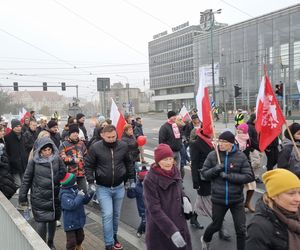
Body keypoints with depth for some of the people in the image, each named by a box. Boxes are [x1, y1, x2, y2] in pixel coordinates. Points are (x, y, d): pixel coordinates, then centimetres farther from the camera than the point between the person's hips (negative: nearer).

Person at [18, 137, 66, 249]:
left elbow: (63, 175, 4)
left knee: (53, 221, 15)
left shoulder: (58, 160, -3)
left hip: (55, 198, 2)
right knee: (41, 223, -2)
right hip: (39, 199, -2)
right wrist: (23, 197, 0)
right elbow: (26, 180, -2)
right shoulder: (34, 162, -8)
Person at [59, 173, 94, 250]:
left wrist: (90, 194, -6)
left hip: (78, 221, 9)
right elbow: (71, 205, -36)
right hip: (70, 223, -8)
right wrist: (79, 196, -32)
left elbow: (84, 201, 11)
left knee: (80, 236, 26)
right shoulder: (65, 195, -24)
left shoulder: (75, 191, 2)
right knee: (71, 241, 0)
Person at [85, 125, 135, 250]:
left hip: (119, 187, 3)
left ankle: (114, 236, 39)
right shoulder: (95, 147, -15)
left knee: (116, 214, 17)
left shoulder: (123, 146, -8)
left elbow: (128, 163, 6)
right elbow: (89, 165, -6)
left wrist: (131, 179, 9)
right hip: (103, 188, -2)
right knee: (107, 215, -4)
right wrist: (90, 182, -12)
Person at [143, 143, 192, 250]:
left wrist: (184, 198, -7)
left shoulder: (175, 171, -3)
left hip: (179, 222, 6)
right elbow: (154, 209, -22)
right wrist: (172, 231, -27)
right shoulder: (150, 179, -21)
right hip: (160, 229, -6)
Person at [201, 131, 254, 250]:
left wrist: (228, 176, -21)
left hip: (237, 199, 0)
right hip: (218, 198, 1)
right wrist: (215, 169, -21)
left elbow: (249, 176, -11)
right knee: (216, 225, 20)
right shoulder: (212, 155, -8)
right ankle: (205, 239, 51)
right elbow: (204, 173, -1)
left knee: (241, 229, 6)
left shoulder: (241, 156, -10)